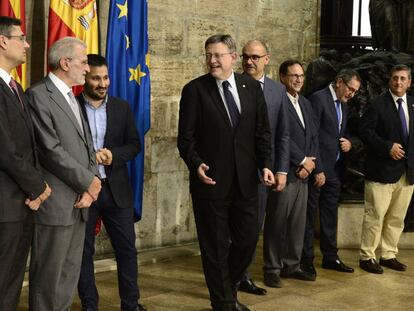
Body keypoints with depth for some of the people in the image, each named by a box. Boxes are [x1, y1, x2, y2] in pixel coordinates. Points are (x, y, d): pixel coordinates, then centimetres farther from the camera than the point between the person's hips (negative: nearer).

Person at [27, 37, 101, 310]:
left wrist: (89, 188, 0)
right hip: (56, 203, -8)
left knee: (70, 275, 13)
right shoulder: (39, 95, -10)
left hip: (79, 202, 8)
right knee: (49, 276, 0)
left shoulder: (72, 99, 18)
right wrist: (88, 181, -10)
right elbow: (51, 151, -17)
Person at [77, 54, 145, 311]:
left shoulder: (122, 107, 7)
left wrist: (113, 154, -12)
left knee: (127, 248, 6)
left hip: (116, 188, 3)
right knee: (83, 251, 7)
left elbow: (134, 145, 6)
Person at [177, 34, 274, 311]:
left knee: (248, 239, 10)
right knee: (216, 246, 7)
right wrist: (195, 163, -21)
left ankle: (228, 288, 36)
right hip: (211, 180, -3)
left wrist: (265, 164, -4)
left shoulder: (252, 87, 5)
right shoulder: (195, 90, -4)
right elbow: (186, 137, -5)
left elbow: (262, 132, 8)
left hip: (245, 181, 3)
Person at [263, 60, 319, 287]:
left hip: (302, 173, 8)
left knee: (298, 223, 11)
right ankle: (272, 270, 9)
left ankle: (291, 266, 22)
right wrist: (302, 161, -10)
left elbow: (312, 136, 17)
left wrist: (310, 161, 1)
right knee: (276, 224, -1)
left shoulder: (305, 103, 18)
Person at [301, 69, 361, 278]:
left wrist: (348, 143, 3)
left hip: (335, 169, 8)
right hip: (318, 169, -8)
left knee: (330, 214, 14)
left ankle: (330, 257, 24)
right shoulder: (318, 99, -12)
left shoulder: (343, 105, 15)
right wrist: (317, 170, -18)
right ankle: (306, 260, 9)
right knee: (309, 215, 1)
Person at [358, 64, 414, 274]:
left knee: (397, 217, 11)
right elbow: (365, 130, -11)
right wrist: (388, 147, -18)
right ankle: (367, 257, 6)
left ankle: (388, 255, 22)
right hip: (382, 170, -5)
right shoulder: (378, 104, -5)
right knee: (375, 215, -3)